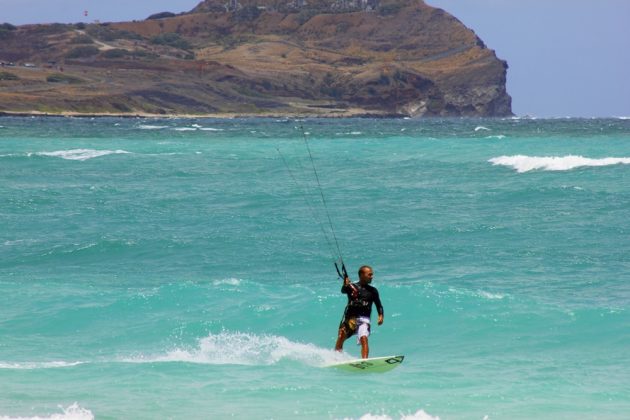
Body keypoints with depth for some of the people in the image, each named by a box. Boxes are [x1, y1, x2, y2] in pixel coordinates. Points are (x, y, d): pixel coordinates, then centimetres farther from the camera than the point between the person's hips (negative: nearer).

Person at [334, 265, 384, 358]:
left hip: (363, 319, 0)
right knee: (341, 337, -11)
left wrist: (380, 316, -5)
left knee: (364, 338, -22)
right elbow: (343, 291, -14)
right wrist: (345, 285, -38)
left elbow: (379, 305, 15)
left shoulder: (372, 290, 14)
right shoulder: (352, 287, 7)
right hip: (350, 318, 0)